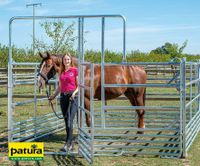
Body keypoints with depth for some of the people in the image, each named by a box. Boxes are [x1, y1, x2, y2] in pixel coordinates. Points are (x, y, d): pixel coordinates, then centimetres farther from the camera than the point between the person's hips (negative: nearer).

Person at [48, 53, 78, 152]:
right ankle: (71, 144, 14)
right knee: (66, 121, 7)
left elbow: (78, 85, 0)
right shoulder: (61, 72, 14)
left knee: (69, 121, -15)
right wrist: (53, 96, 12)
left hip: (72, 96, -6)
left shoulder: (75, 70, -1)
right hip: (63, 97, 6)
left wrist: (74, 92, -17)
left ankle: (67, 144, -19)